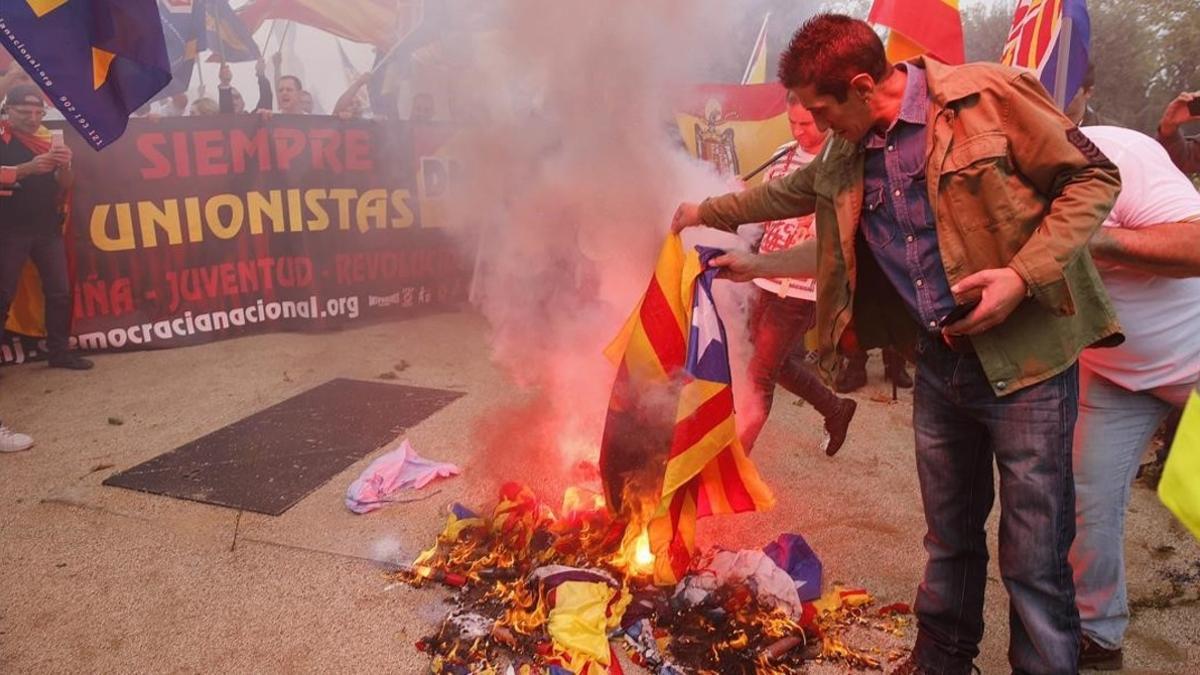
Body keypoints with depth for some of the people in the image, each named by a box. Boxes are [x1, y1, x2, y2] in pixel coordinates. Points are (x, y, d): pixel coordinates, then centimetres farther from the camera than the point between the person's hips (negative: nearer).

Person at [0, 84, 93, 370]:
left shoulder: (48, 139, 10)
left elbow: (64, 185, 7)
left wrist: (64, 166, -14)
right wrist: (28, 168, -30)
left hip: (48, 228, 4)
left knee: (59, 291, 2)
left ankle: (59, 351, 9)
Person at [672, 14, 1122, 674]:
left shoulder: (990, 96, -11)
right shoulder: (847, 157, 8)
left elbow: (1093, 178, -8)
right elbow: (786, 191, 26)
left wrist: (1024, 274, -19)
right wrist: (705, 212, 36)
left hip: (1027, 357, -5)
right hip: (939, 364, 6)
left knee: (1035, 561, 1)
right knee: (949, 539, 19)